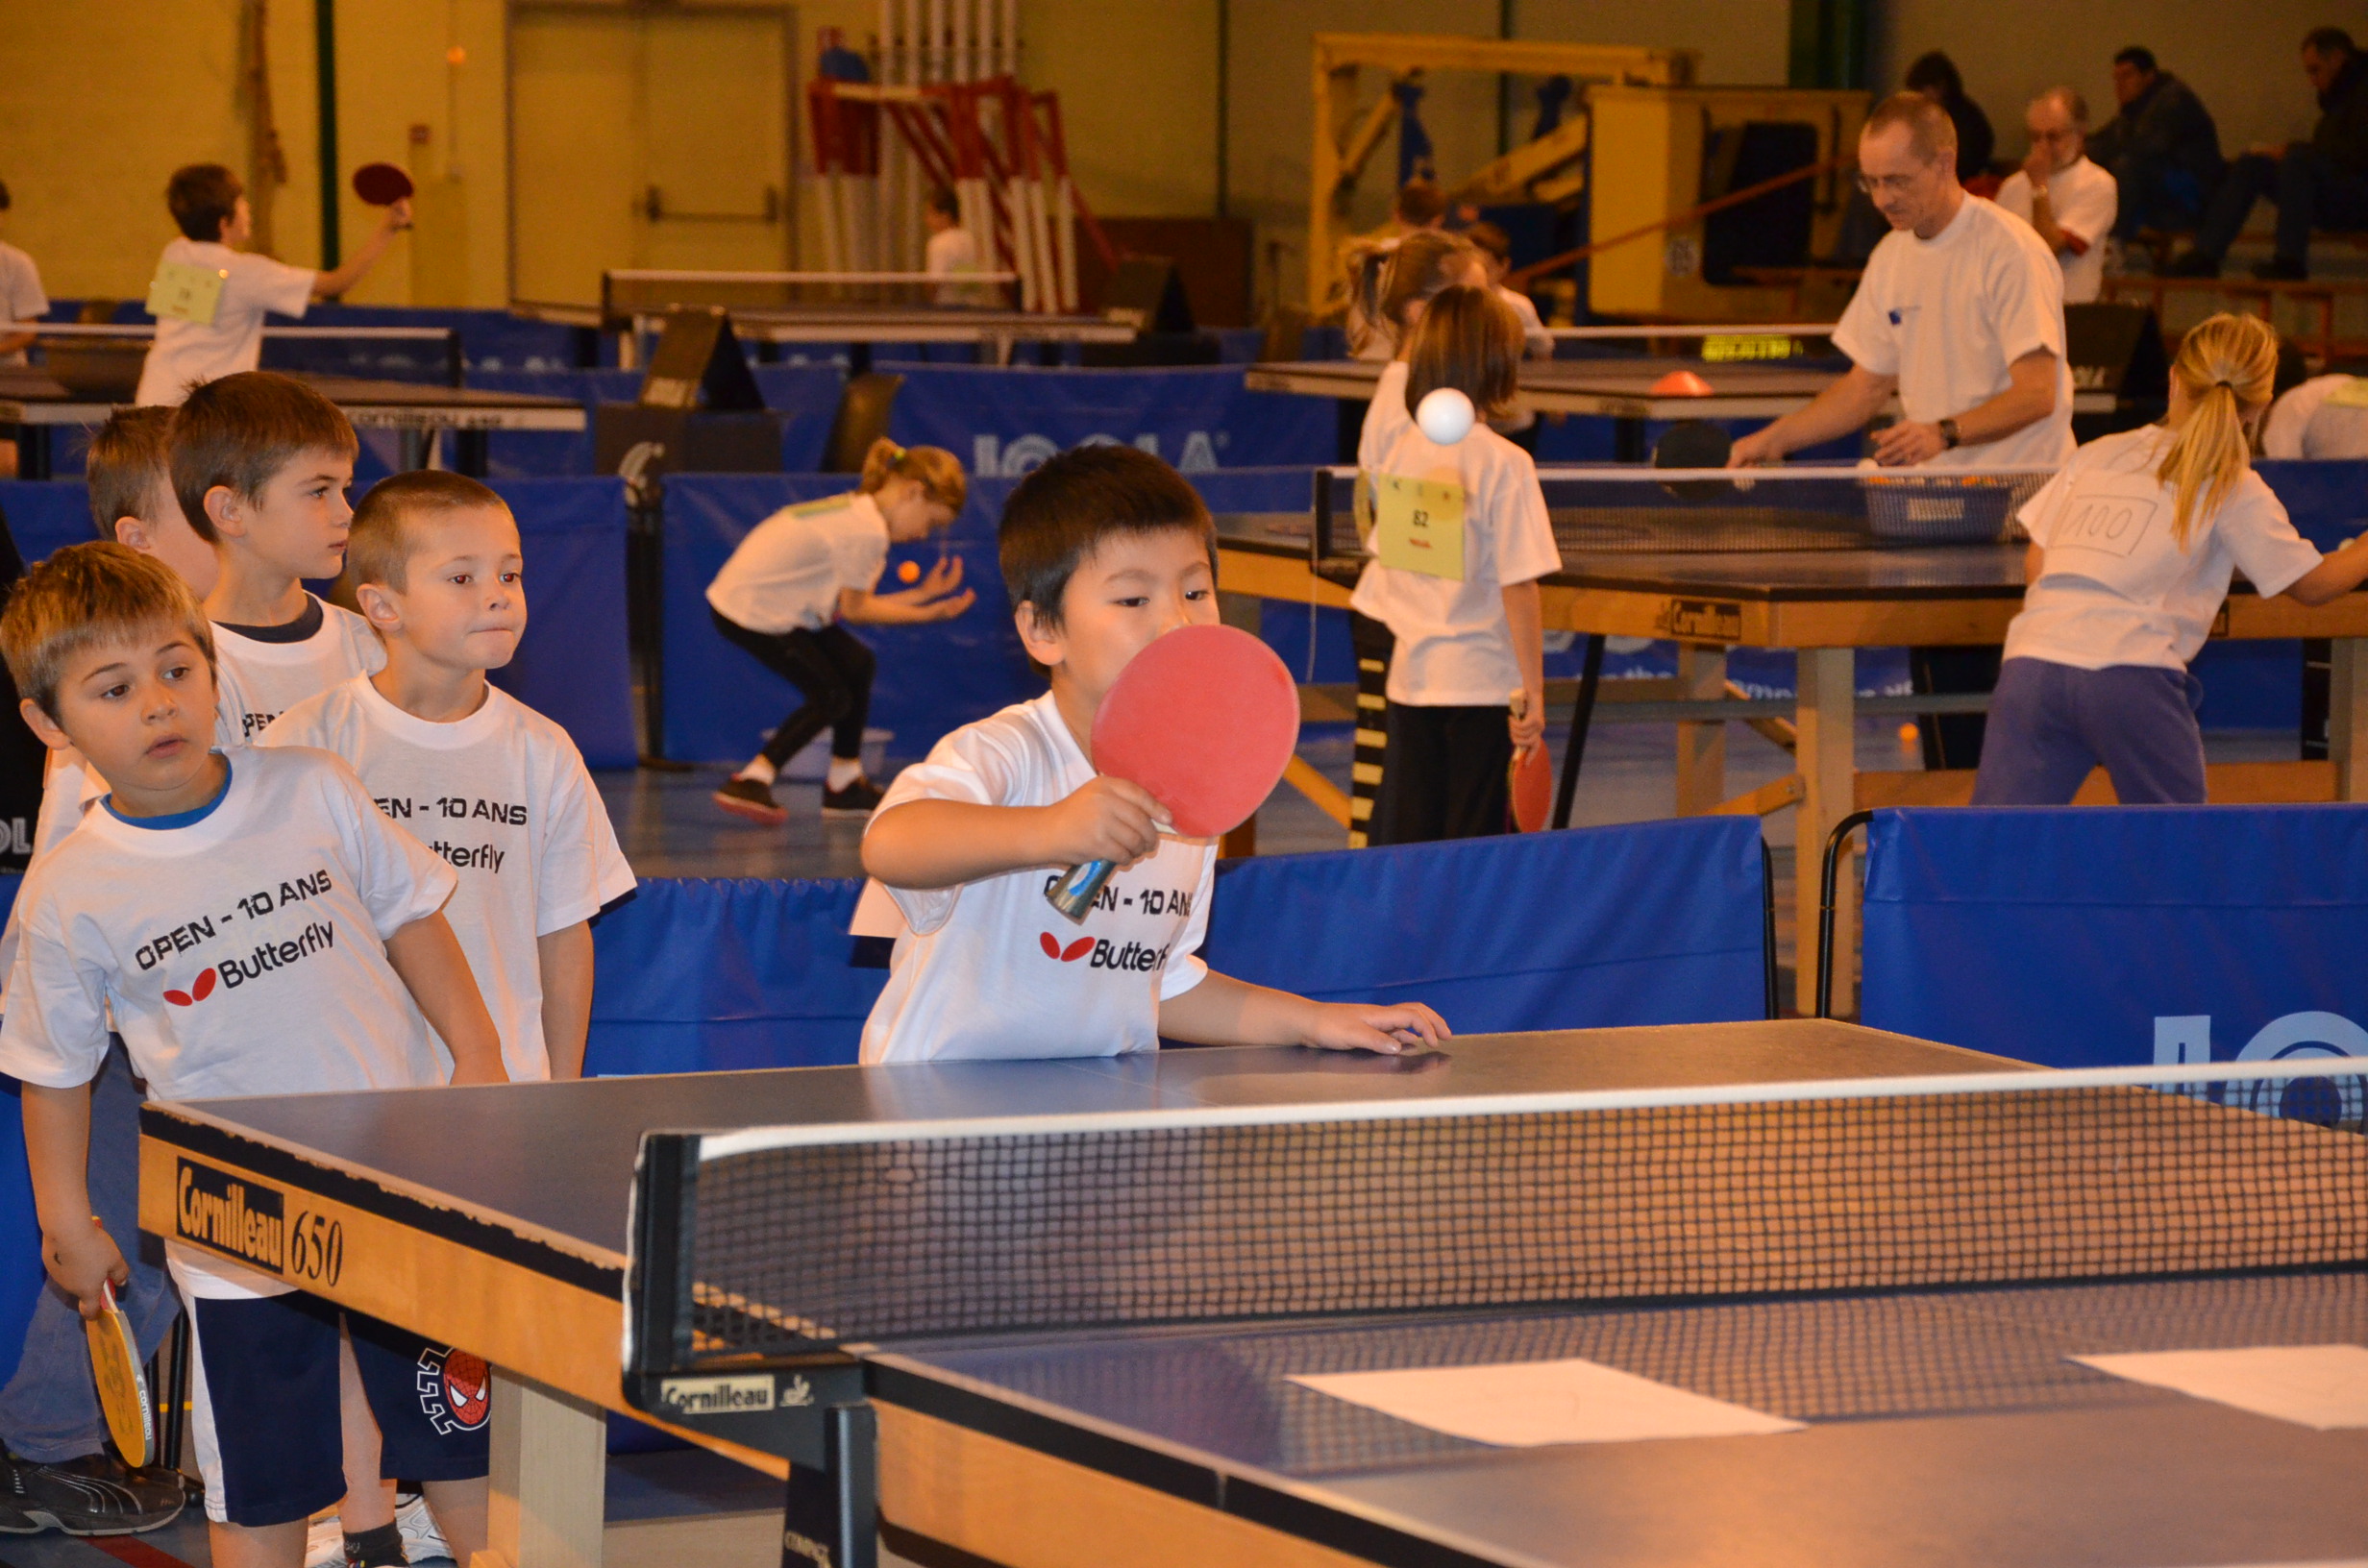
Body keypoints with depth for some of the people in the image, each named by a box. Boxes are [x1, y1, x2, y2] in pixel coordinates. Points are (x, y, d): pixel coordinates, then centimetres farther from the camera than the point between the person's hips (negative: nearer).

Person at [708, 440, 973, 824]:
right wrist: (924, 614, -7)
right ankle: (750, 784, -1)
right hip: (752, 612, -10)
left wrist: (924, 594, 8)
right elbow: (854, 609, -13)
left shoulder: (856, 511, 8)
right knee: (831, 697, -3)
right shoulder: (868, 531, -22)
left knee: (857, 666, 13)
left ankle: (845, 785, 21)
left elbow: (851, 601, 5)